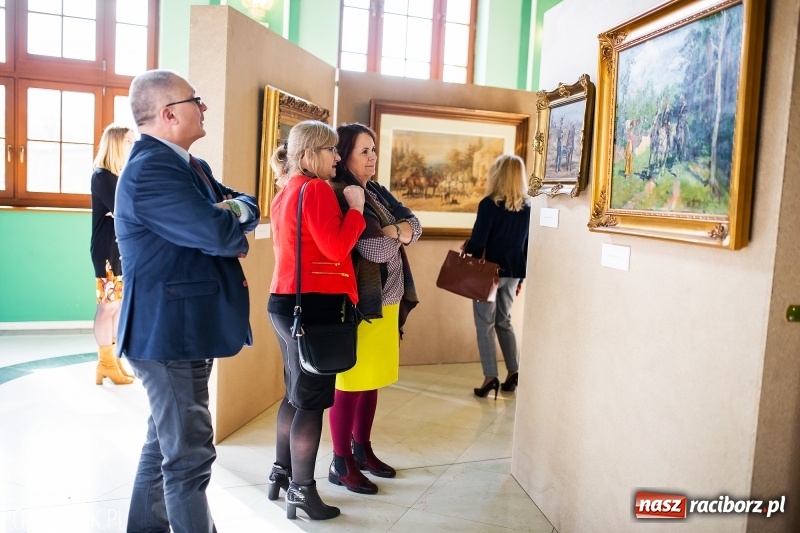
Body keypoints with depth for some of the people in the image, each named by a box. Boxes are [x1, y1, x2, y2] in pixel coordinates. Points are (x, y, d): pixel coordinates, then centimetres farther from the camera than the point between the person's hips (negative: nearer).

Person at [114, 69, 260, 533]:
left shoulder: (192, 165, 13)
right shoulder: (150, 169, -20)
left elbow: (246, 210, 11)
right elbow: (217, 233, -30)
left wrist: (237, 207, -12)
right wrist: (235, 229, -7)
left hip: (186, 327, 11)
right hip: (171, 331, -11)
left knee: (166, 443, 22)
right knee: (190, 453, -2)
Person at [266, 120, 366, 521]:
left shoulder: (285, 191, 16)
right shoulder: (316, 189, -14)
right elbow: (337, 248, -21)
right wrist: (356, 207, -10)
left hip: (286, 302, 10)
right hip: (313, 305, -10)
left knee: (296, 393, 20)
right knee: (312, 399, 0)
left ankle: (280, 474, 31)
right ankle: (302, 493, 11)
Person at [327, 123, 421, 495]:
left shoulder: (375, 191, 13)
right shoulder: (339, 196, -15)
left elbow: (414, 224, 8)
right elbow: (375, 248, -23)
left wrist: (394, 231, -14)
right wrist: (398, 234, -3)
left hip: (387, 301, 9)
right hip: (360, 304, -8)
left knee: (372, 380, 17)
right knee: (350, 384, 2)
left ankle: (362, 449, 32)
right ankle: (341, 463, 17)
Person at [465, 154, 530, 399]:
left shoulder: (489, 204, -13)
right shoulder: (528, 207, 4)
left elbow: (477, 242, -15)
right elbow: (528, 245, 8)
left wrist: (465, 249, 7)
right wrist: (522, 277, 16)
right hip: (512, 273, 6)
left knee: (485, 324, 4)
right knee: (504, 321, 19)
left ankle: (490, 377, 2)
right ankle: (513, 373, 20)